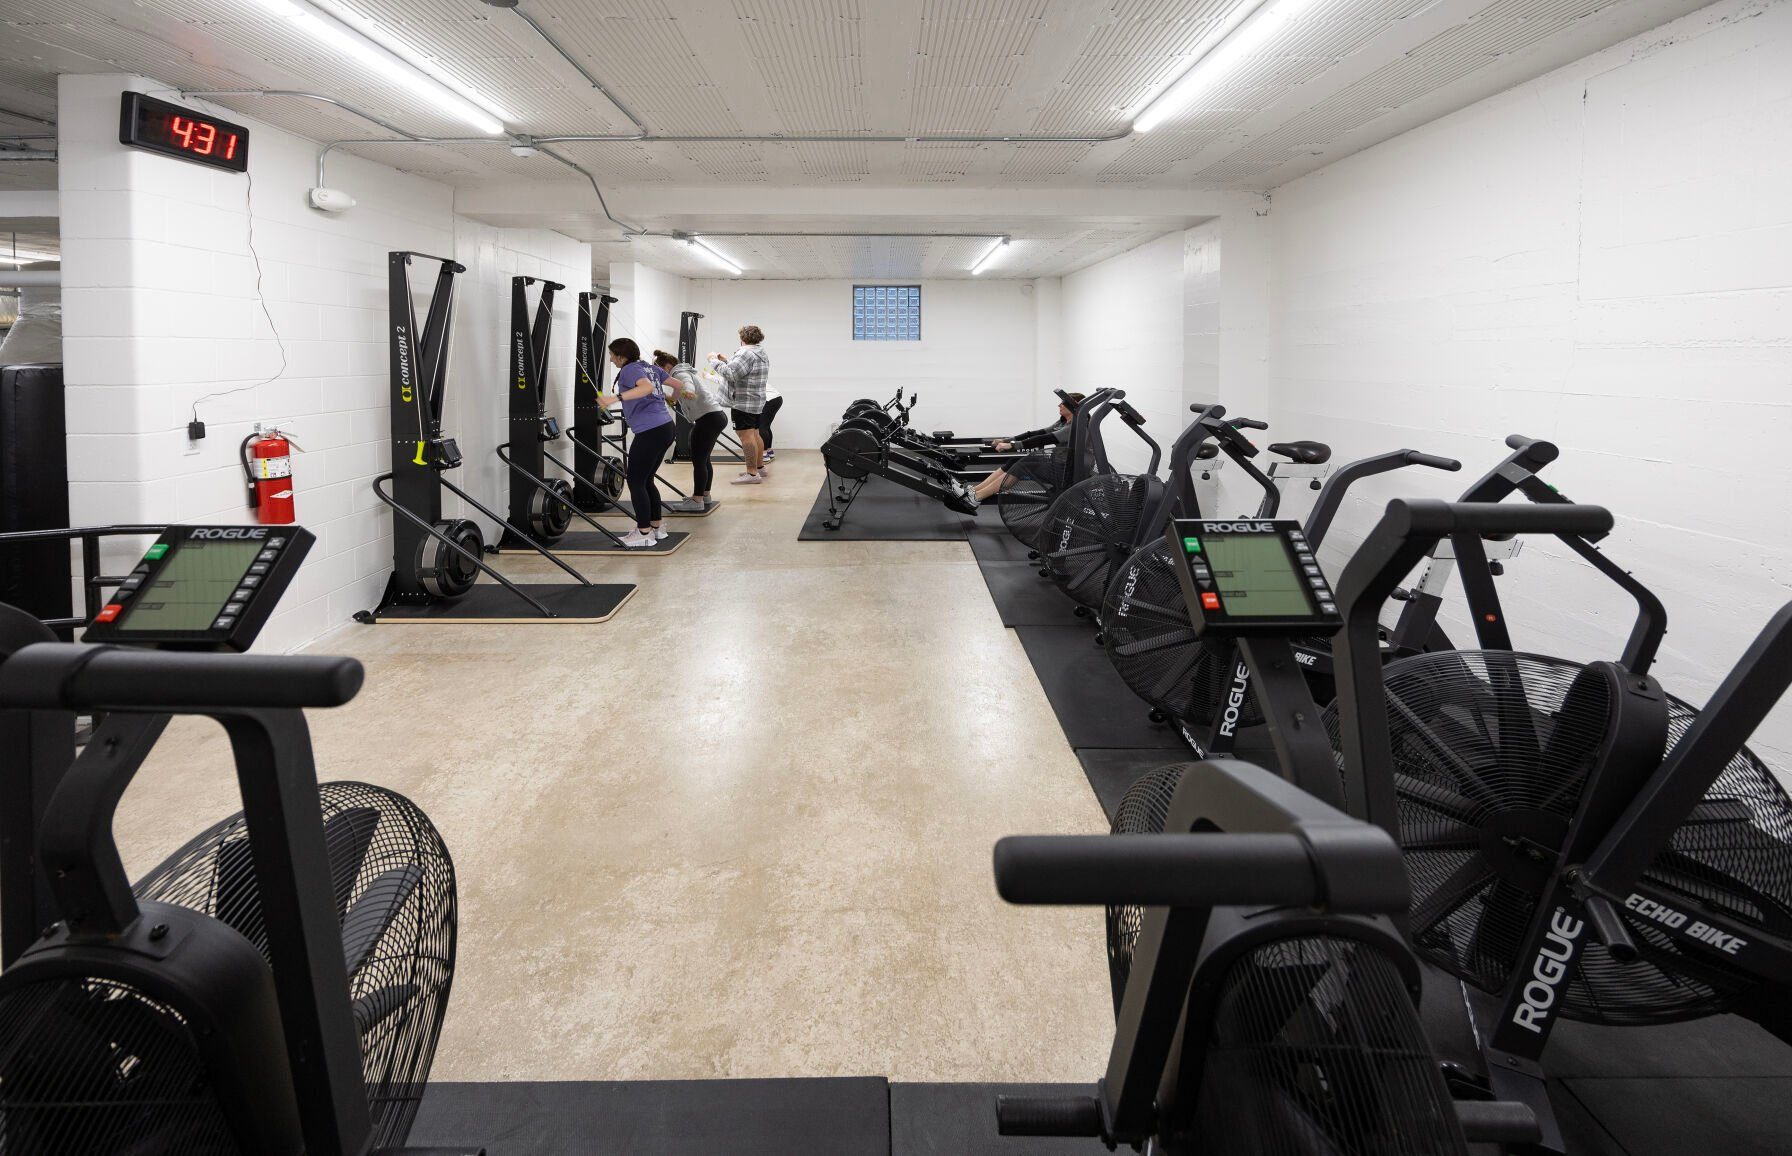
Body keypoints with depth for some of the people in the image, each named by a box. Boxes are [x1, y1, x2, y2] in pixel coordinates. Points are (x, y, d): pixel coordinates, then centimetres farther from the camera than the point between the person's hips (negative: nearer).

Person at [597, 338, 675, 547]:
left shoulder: (629, 369, -8)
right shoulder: (649, 367, 16)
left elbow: (648, 387, -29)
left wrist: (615, 398, -36)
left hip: (649, 432, -9)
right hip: (666, 428, 9)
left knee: (636, 482, -1)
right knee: (646, 480, 19)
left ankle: (644, 533, 2)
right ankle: (656, 527, 24)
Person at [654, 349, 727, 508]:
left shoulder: (680, 374, -8)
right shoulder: (686, 372, 24)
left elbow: (687, 385, -32)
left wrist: (688, 392, -54)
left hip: (708, 418, -11)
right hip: (717, 415, 11)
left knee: (698, 460, -9)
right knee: (704, 459, 17)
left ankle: (697, 500, -9)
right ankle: (705, 495, 23)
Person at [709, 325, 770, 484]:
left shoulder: (746, 353, -16)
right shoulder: (761, 354, 17)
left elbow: (730, 374, -24)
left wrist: (714, 361, -12)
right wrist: (726, 361, 19)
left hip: (743, 403, -11)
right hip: (758, 403, 11)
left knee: (746, 436, -11)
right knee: (755, 435, 18)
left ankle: (752, 474, -14)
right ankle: (760, 467, 26)